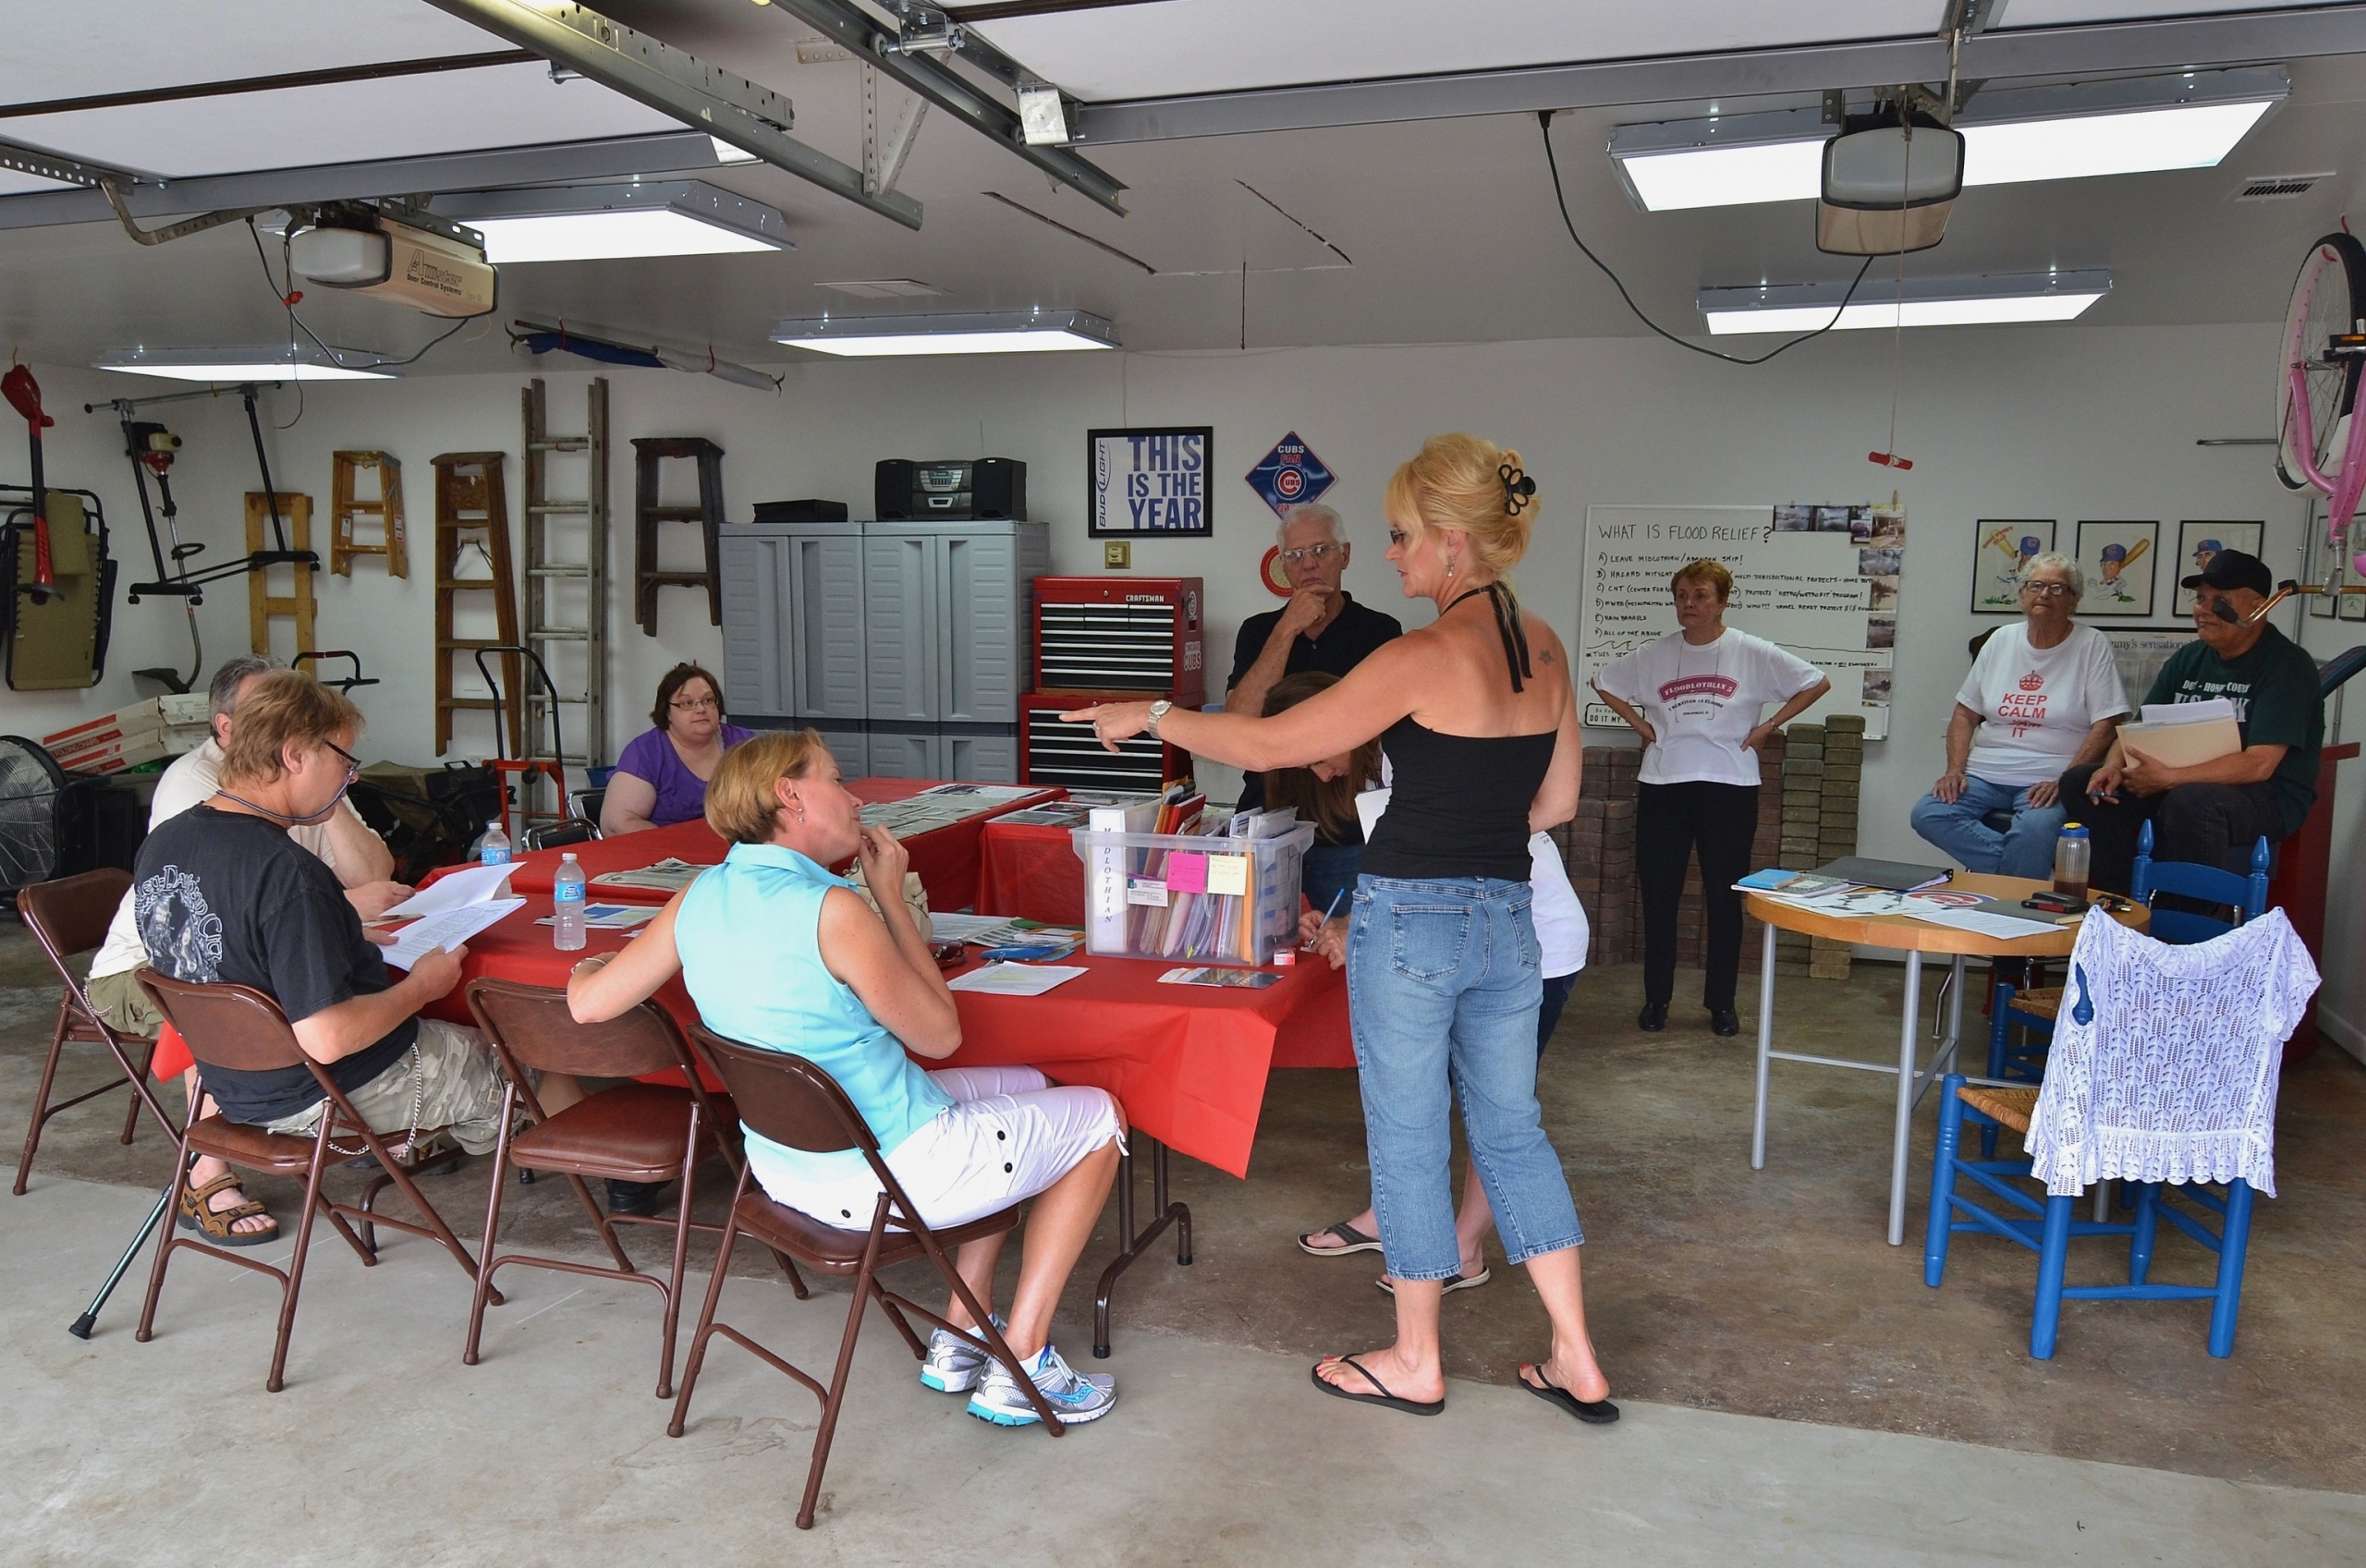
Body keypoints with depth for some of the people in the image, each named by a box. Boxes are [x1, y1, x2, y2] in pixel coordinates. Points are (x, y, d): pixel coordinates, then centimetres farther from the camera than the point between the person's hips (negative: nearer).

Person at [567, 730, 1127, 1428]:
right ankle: (1022, 1368, 15)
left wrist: (587, 968, 26)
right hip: (888, 1173, -9)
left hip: (785, 1170, 9)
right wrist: (891, 896, -8)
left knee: (1025, 1087, 27)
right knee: (1099, 1115, 11)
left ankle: (960, 1338, 29)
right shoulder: (830, 909, -26)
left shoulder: (699, 898, -3)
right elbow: (940, 1033, -14)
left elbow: (589, 1002, 3)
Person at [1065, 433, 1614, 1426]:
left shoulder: (1426, 657, -18)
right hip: (1507, 918, 7)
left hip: (1412, 916, -7)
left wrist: (1151, 716, -2)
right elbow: (1556, 803, 14)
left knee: (1407, 1138, 9)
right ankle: (1577, 1364, 24)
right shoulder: (1544, 648, 5)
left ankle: (1415, 1363, 25)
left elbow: (1262, 745, -14)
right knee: (1511, 1130, 18)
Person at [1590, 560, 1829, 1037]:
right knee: (1658, 896, 4)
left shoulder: (1753, 654, 0)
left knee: (1724, 898, 4)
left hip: (1729, 787, -2)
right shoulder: (1654, 655, 6)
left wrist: (1767, 726, 0)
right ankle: (1656, 998, 16)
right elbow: (1603, 683, 20)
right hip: (1662, 785, 2)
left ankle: (1722, 1003, 16)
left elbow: (1817, 683, 5)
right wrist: (1639, 724, 9)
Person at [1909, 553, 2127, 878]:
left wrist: (2064, 781, -17)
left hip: (2048, 781, -4)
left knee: (2034, 829, -36)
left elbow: (2105, 727, -5)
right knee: (1926, 814, -24)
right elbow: (1965, 715, 15)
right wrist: (1955, 770, -1)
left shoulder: (2093, 646, 2)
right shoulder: (2002, 640, 14)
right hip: (1984, 775, 4)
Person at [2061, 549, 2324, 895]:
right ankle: (2113, 901, -8)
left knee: (2190, 800, -39)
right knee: (2079, 782, -9)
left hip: (2268, 798, -7)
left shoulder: (2286, 665, -11)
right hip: (2179, 785, 7)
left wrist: (2168, 778, -29)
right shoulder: (2189, 659, 11)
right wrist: (2114, 765, -12)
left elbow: (2259, 765, -22)